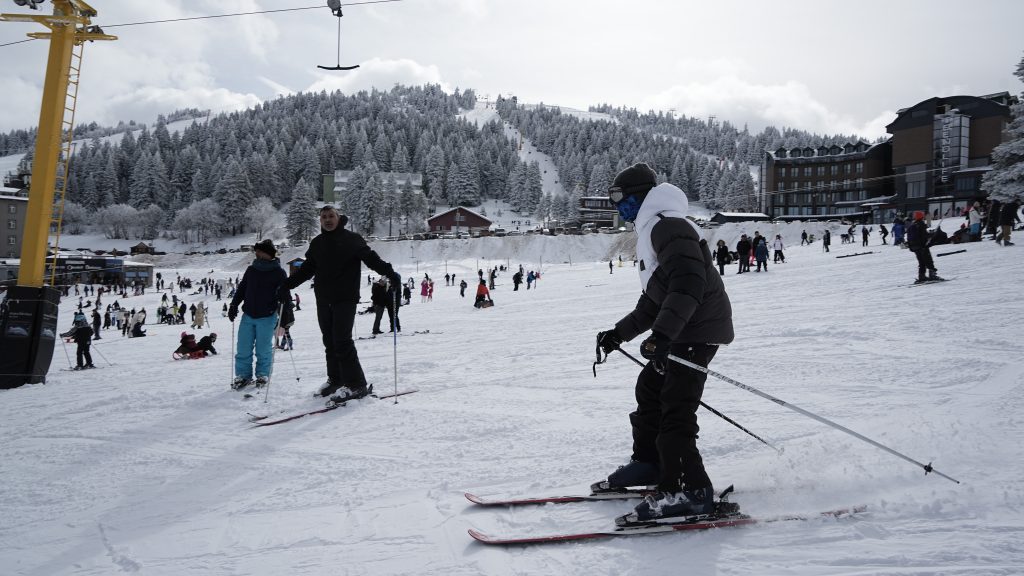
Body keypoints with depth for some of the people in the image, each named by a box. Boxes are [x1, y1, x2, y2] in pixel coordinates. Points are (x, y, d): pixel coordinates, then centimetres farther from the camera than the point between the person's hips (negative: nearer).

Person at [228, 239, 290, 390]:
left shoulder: (278, 272, -3)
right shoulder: (251, 270, 9)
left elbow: (284, 292, -2)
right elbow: (241, 289, 16)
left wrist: (286, 302, -21)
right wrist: (233, 306, 11)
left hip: (267, 317, -4)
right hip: (248, 315, 4)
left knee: (263, 349, 3)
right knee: (243, 349, 4)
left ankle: (263, 375, 18)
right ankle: (243, 375, 16)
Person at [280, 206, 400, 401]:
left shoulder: (351, 239, -3)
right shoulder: (317, 243, 12)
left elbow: (371, 258, -9)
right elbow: (307, 269, 21)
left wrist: (390, 273, -22)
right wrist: (287, 284, 17)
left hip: (345, 299, -5)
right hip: (323, 300, 6)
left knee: (342, 341, -12)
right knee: (330, 342, 9)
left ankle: (356, 384, -7)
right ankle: (335, 380, 20)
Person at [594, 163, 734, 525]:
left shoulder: (668, 226, -13)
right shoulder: (653, 231, 22)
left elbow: (689, 285, -28)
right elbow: (653, 302, 26)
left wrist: (660, 334, -35)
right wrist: (620, 333, 21)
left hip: (699, 328, -11)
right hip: (678, 330, 11)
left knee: (674, 407, -15)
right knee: (649, 389, 18)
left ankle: (688, 489, -12)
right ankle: (648, 463, 30)